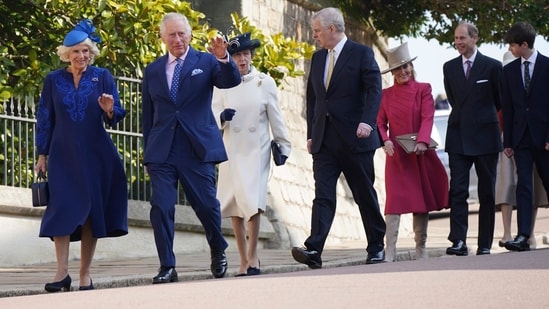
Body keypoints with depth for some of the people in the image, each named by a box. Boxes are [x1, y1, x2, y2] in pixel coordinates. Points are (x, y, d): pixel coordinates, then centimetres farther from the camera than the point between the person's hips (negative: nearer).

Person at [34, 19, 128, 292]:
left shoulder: (102, 77, 2)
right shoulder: (53, 80, 4)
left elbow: (115, 118, -1)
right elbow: (44, 119, 7)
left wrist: (109, 110, -24)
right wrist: (42, 155, 3)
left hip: (95, 154, 0)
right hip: (63, 155, 0)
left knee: (91, 210, 0)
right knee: (62, 208, -10)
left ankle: (85, 275, 6)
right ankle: (62, 272, -10)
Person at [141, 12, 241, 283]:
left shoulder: (205, 62, 6)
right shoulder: (152, 71, 12)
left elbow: (232, 81, -10)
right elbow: (148, 115, 15)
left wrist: (223, 57, -29)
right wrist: (148, 151, 13)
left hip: (198, 148, -2)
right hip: (162, 150, 2)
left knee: (207, 205, 1)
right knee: (161, 207, -7)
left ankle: (218, 252, 28)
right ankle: (167, 267, -1)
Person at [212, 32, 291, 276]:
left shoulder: (265, 82, 4)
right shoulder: (222, 85, 6)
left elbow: (275, 117, 8)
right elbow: (213, 117, 6)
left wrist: (284, 145, 5)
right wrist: (222, 117, -16)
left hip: (257, 149, -2)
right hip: (231, 151, 2)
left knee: (252, 200, -17)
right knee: (233, 206, 1)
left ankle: (253, 256, -8)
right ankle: (244, 260, 9)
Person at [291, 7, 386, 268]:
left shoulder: (361, 54, -2)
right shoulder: (317, 58, 15)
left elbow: (374, 90, -12)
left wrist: (367, 121, -26)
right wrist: (311, 134, 12)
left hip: (354, 139, -4)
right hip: (324, 140, 4)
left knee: (365, 195, 5)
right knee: (323, 195, -8)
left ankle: (376, 247, 18)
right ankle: (314, 250, -19)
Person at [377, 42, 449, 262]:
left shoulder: (423, 90, 4)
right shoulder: (385, 95, 8)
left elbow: (427, 118, -6)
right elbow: (380, 122, 6)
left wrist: (422, 141, -21)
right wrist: (385, 141, -13)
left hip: (420, 153, 0)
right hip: (396, 154, 0)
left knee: (422, 200, 5)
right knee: (394, 200, -9)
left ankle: (421, 250, 12)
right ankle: (390, 252, -13)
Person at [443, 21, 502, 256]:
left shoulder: (492, 66, -1)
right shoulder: (449, 67, 9)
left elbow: (500, 100, 9)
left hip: (485, 136, -2)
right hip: (458, 137, 2)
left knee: (487, 193, 4)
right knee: (457, 191, -9)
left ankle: (485, 244, 8)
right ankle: (458, 241, -14)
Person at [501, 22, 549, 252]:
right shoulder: (509, 70, 10)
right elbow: (507, 108, 10)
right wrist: (508, 141, 6)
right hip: (521, 136, 3)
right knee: (523, 185, -6)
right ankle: (523, 236, -14)